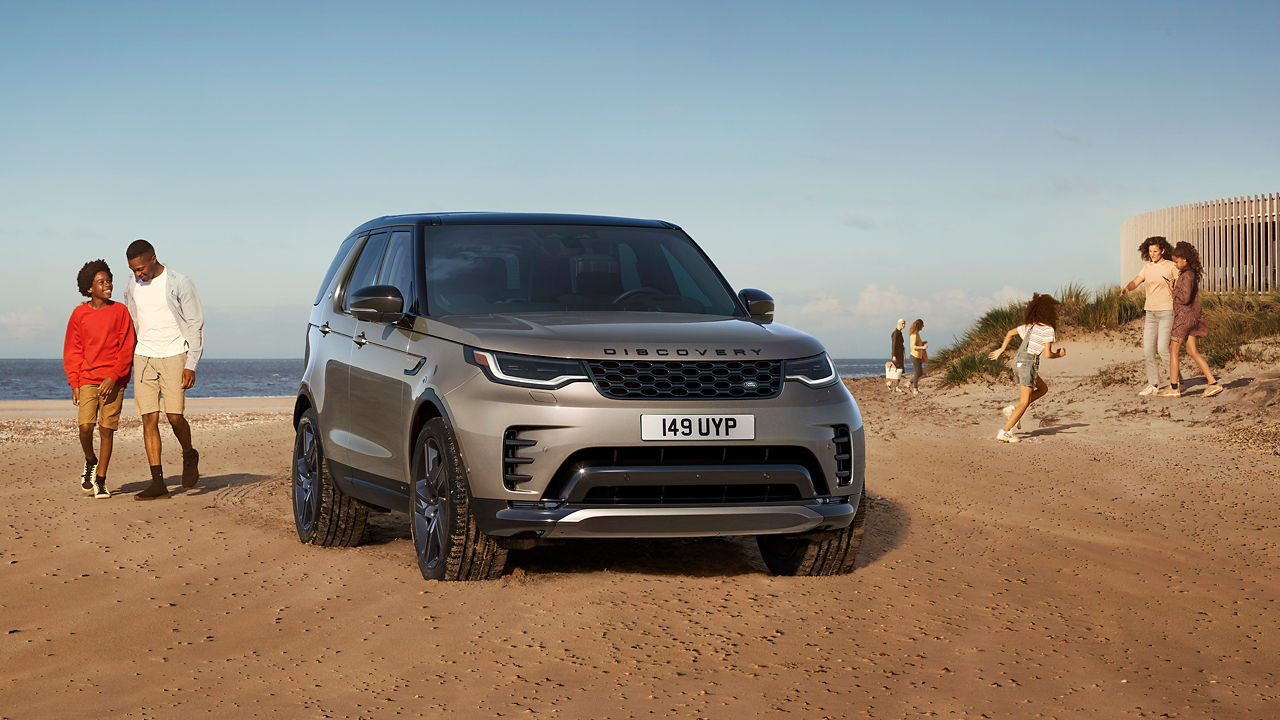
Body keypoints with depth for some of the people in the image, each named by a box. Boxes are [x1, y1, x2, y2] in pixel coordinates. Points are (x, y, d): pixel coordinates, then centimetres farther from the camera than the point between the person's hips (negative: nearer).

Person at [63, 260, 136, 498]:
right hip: (87, 379, 1)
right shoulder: (79, 313, 5)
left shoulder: (119, 311, 1)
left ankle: (100, 480, 9)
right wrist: (74, 382, 2)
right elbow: (72, 351, 10)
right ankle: (90, 461, 17)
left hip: (114, 381, -1)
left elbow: (127, 348, -1)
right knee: (85, 426, -12)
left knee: (107, 429, -1)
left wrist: (114, 377, -11)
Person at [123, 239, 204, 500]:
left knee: (174, 416, -12)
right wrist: (128, 361, 20)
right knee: (149, 418, -5)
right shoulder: (132, 287, 9)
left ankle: (189, 456, 18)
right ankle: (157, 482, -5)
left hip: (174, 356, -4)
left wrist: (191, 365, -10)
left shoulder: (179, 283, -6)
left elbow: (195, 324, -4)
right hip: (143, 358, 4)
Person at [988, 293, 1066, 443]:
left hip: (1018, 361, 8)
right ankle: (1005, 432, -12)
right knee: (1024, 402, -5)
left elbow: (1010, 333, 24)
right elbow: (1048, 354, -12)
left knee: (1043, 388, 24)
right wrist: (1059, 354, 7)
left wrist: (1001, 350, 30)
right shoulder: (1048, 329, -8)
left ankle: (1013, 410, 12)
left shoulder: (1029, 325, 14)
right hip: (1029, 363, -8)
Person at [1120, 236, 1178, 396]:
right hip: (1150, 312, 6)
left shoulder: (1171, 266, -5)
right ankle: (1153, 384, 8)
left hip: (1166, 311, -6)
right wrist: (1127, 288, -21)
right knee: (1148, 349, 1)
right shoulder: (1147, 267, 11)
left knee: (1162, 348, -13)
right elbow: (1135, 282, 1)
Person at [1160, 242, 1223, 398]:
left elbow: (1185, 298, -24)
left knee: (1173, 349, 0)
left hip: (1185, 316, -9)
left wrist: (1173, 290, -9)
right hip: (1191, 316, 9)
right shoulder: (1192, 272, 13)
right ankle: (1213, 383, 3)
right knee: (1192, 351, 9)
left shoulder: (1187, 275, -17)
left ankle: (1173, 388, 2)